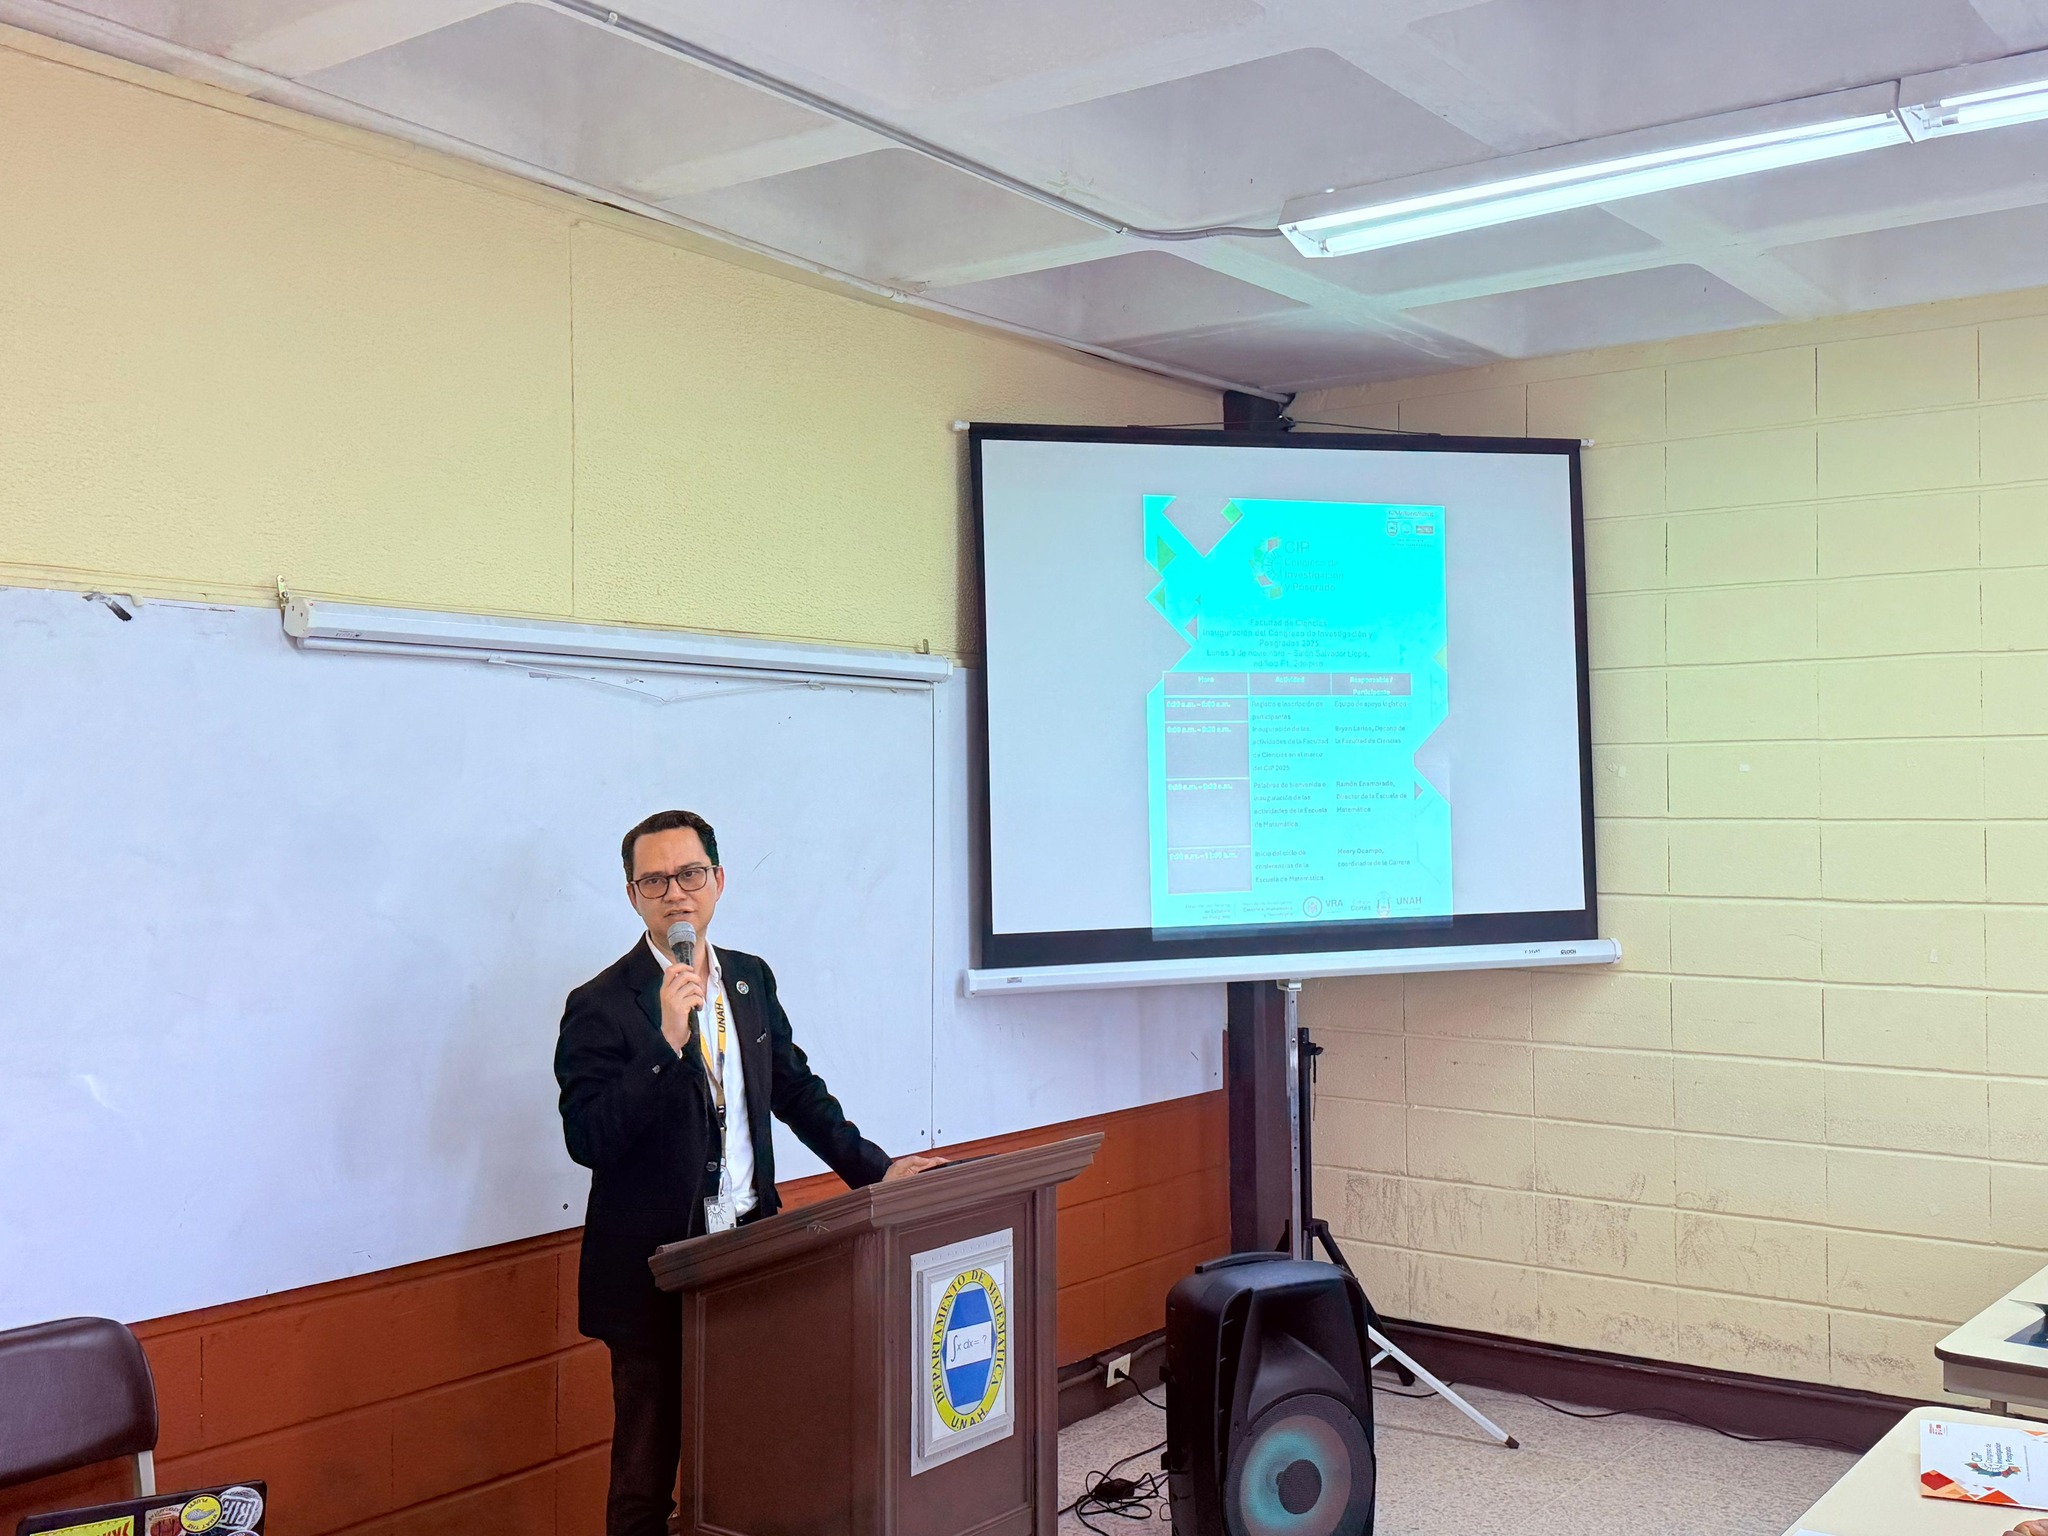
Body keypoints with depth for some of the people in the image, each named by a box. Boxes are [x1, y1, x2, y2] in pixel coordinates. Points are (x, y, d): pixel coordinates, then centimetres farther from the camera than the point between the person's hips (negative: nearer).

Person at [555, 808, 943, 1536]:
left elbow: (796, 1088, 16)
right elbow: (586, 1140, -19)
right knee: (646, 1475, 7)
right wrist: (666, 1044, -28)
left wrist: (875, 1169, 9)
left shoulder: (751, 979, 7)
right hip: (654, 1271, -5)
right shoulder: (601, 1006, -11)